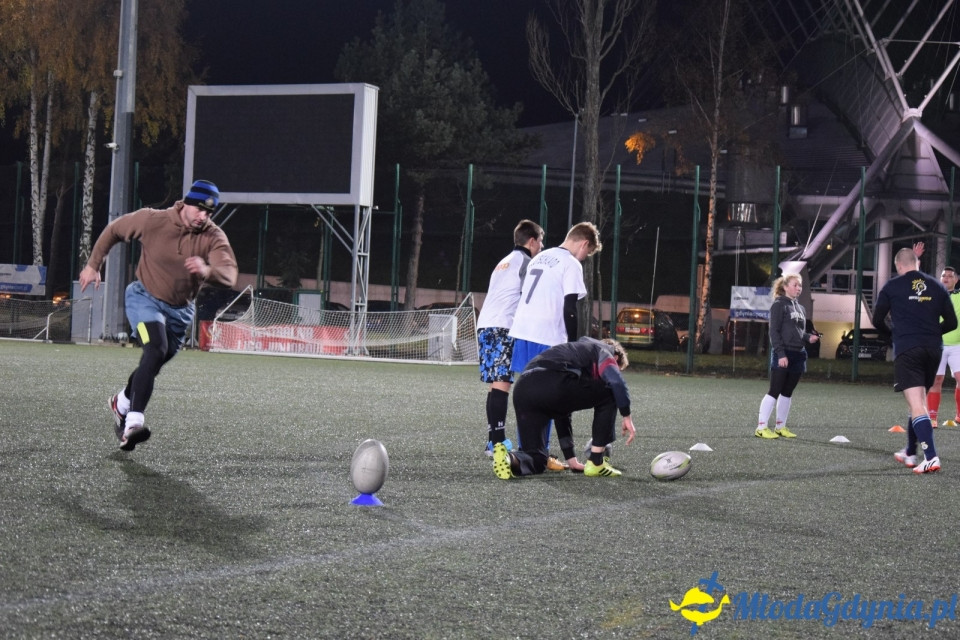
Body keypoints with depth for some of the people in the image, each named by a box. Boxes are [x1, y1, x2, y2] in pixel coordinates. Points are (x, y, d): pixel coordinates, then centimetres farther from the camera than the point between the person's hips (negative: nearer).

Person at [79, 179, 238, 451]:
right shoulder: (153, 220, -17)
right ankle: (134, 422, -34)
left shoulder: (214, 237, -15)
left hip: (180, 310, 4)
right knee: (156, 349, -28)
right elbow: (114, 230, 0)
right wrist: (93, 265, 2)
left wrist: (208, 271, -53)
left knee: (153, 363, 15)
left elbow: (229, 274, -31)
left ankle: (121, 404, 46)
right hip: (145, 297, -4)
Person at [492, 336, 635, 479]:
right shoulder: (603, 351, 24)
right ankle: (595, 463, 15)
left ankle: (509, 458, -17)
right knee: (609, 395, 18)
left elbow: (562, 412, 43)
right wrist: (627, 416, 7)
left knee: (535, 460, 17)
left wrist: (571, 459, 43)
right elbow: (616, 380, 0)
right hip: (553, 385, -7)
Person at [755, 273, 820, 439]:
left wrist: (809, 338, 2)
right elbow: (774, 331, -12)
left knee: (787, 393, 11)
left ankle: (781, 426, 19)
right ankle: (762, 427, -5)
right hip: (782, 354, -7)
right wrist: (781, 354, -19)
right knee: (774, 391, -7)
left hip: (797, 355, 7)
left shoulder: (800, 308, 18)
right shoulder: (779, 305, -6)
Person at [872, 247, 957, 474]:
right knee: (919, 402, 21)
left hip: (907, 350, -5)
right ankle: (910, 453, 32)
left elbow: (877, 321, 8)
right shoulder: (936, 286, 10)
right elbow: (951, 322, 13)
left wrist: (890, 330, 30)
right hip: (933, 349, 5)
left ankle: (931, 457, -26)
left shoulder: (893, 286, 1)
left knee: (916, 405, -12)